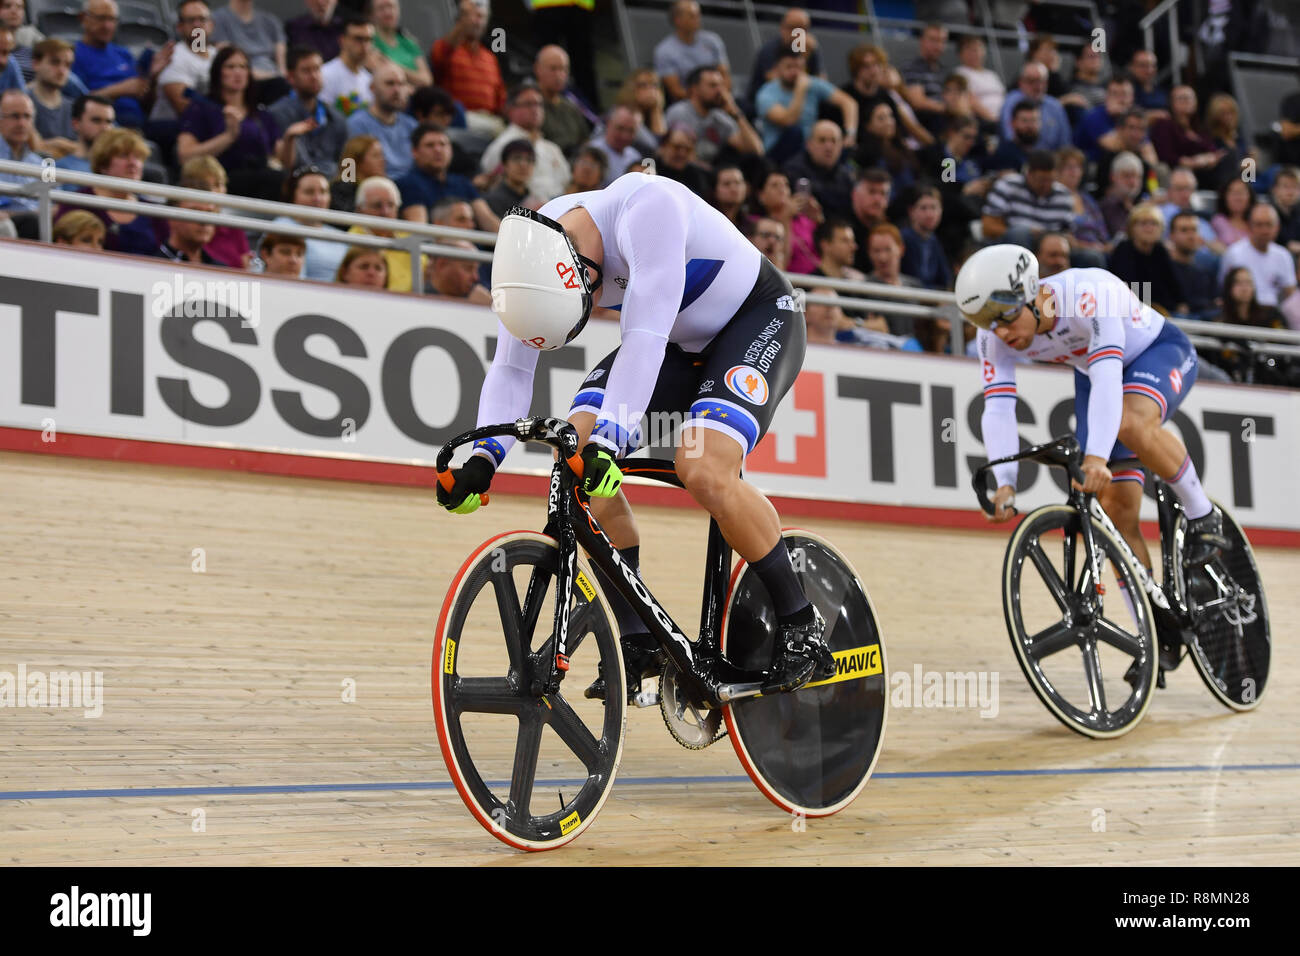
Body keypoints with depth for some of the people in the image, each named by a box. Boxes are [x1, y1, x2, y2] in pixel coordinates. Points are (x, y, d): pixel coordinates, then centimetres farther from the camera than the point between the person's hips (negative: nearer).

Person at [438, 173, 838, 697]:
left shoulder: (647, 207, -36)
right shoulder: (534, 253, -15)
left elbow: (646, 335, -43)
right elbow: (510, 369, -12)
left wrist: (608, 439, -50)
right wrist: (483, 458, -27)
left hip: (760, 319, -7)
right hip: (681, 342, 7)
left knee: (704, 469, -30)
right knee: (574, 449, -14)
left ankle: (803, 634, -13)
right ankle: (639, 643, -4)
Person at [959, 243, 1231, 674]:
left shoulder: (1089, 294, -39)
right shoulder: (994, 336, -22)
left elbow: (1107, 376, -49)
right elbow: (997, 408, -28)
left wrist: (1097, 457, -60)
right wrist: (1005, 483, -42)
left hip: (1161, 352, -5)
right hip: (1093, 373, 5)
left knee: (1130, 422, -39)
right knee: (1115, 509, -5)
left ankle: (1202, 516, -16)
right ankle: (1159, 634, 6)